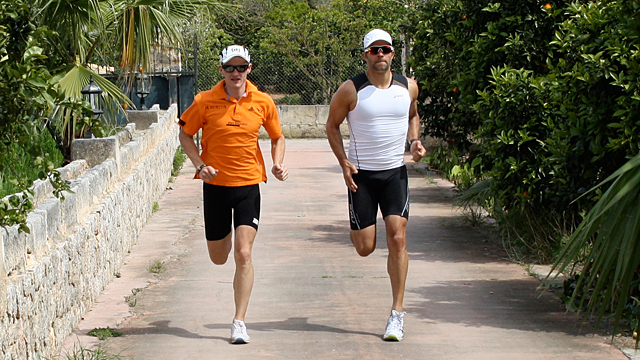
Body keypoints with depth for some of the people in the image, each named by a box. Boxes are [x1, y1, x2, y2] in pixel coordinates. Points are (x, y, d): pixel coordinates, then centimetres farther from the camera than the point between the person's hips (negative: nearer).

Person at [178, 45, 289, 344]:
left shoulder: (263, 102, -2)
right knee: (218, 258, 12)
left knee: (243, 254, -12)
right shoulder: (205, 101, -6)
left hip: (248, 184, -1)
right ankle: (227, 234, 52)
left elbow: (277, 137, 13)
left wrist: (277, 164, -4)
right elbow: (185, 134, 7)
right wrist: (200, 165, -8)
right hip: (215, 184, 1)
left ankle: (239, 322, -3)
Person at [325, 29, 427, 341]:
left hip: (396, 172, 2)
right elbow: (332, 125, 4)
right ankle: (358, 226, 41)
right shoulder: (351, 90, -8)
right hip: (362, 174, -2)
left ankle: (397, 312, -5)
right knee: (365, 248, -1)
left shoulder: (408, 87, 2)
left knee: (397, 237, -11)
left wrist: (415, 140, 3)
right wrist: (343, 161, -8)